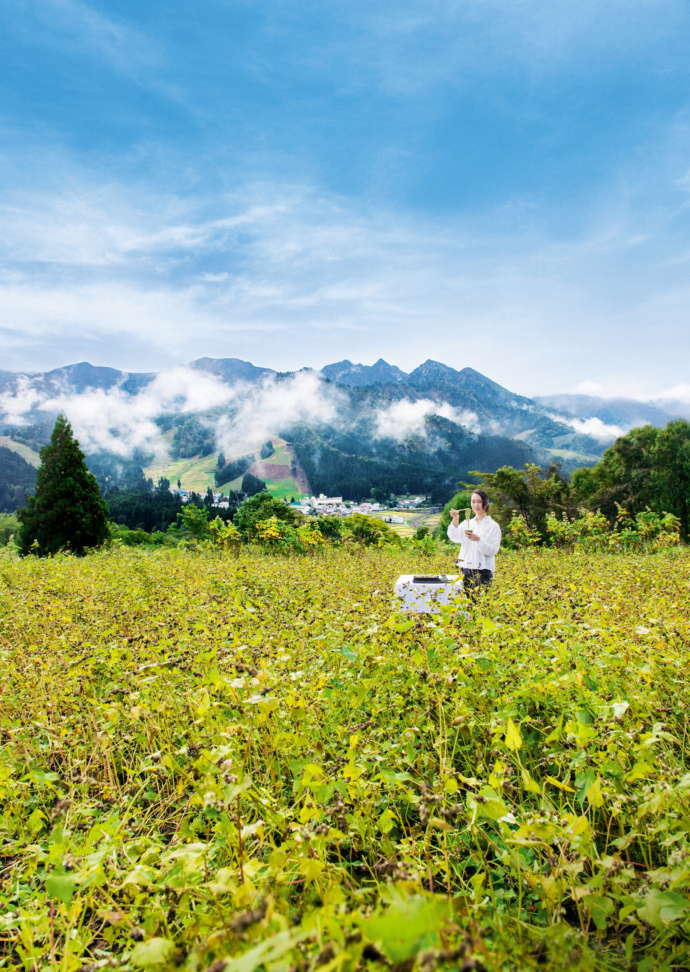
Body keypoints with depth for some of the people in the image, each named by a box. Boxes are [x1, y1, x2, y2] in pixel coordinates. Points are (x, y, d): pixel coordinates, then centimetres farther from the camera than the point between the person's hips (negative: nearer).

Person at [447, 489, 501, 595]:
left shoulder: (493, 526, 1)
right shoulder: (467, 523, 13)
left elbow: (492, 551, -9)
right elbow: (455, 538, -5)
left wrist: (478, 539, -23)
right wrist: (455, 520, -18)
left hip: (483, 571, -4)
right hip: (467, 569, 4)